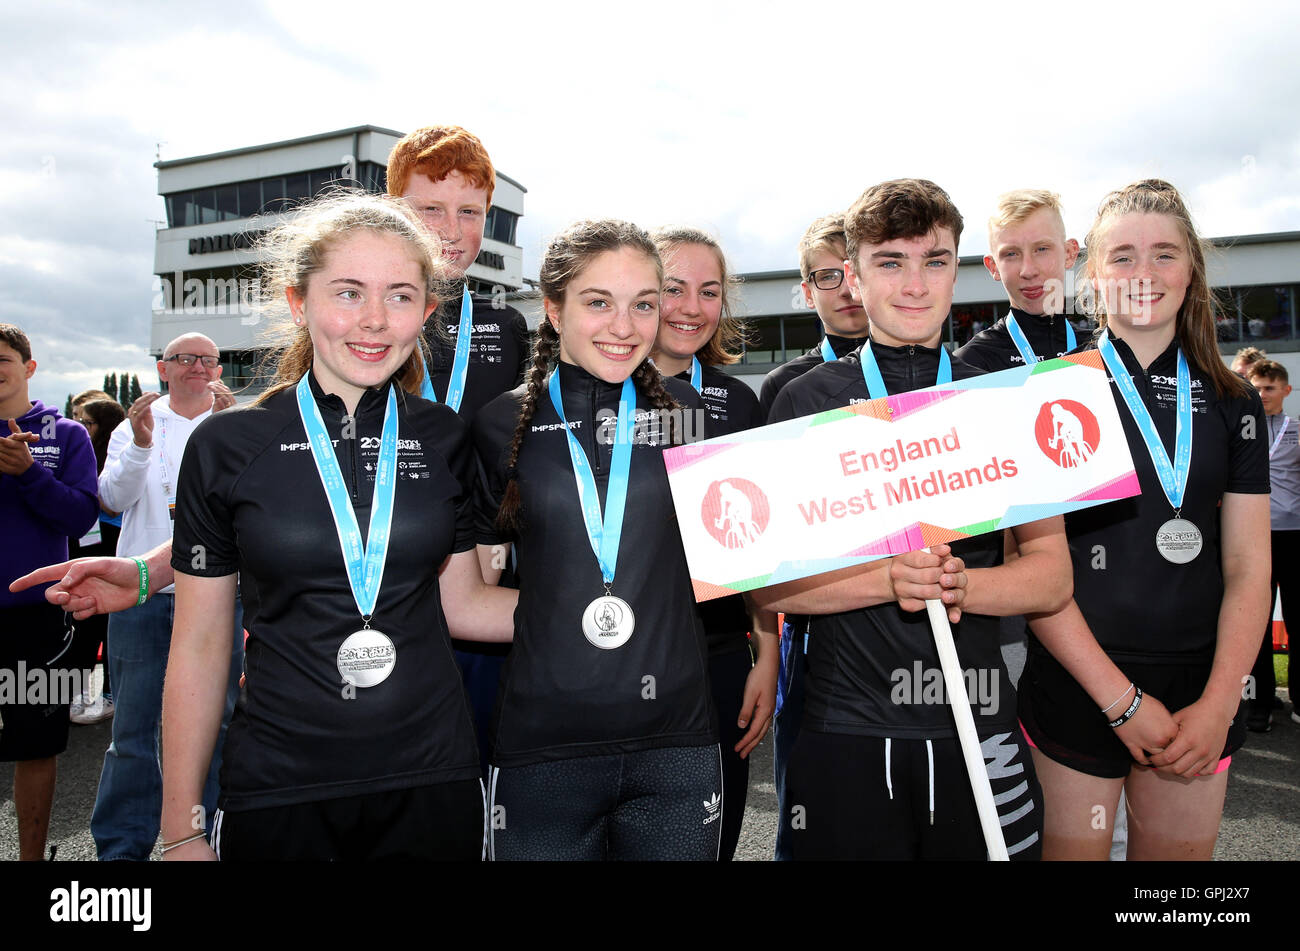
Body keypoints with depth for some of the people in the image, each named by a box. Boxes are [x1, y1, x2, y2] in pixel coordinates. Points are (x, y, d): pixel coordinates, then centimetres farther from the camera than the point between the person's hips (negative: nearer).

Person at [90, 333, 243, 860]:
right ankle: (121, 846, 18)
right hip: (141, 594, 0)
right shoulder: (137, 423, 10)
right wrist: (140, 443, -18)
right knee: (133, 726, 5)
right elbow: (114, 497, -2)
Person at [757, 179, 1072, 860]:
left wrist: (957, 583, -16)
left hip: (979, 726, 2)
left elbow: (1053, 576, 3)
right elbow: (767, 583, -4)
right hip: (846, 729, -1)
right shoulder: (805, 401, 0)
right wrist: (889, 578, -19)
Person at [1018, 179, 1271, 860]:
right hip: (1076, 690, -3)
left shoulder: (1232, 403, 7)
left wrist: (1218, 705, -7)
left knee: (1183, 849, 15)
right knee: (1072, 850, 7)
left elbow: (1248, 568, 4)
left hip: (1201, 698, 4)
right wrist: (1122, 700, -13)